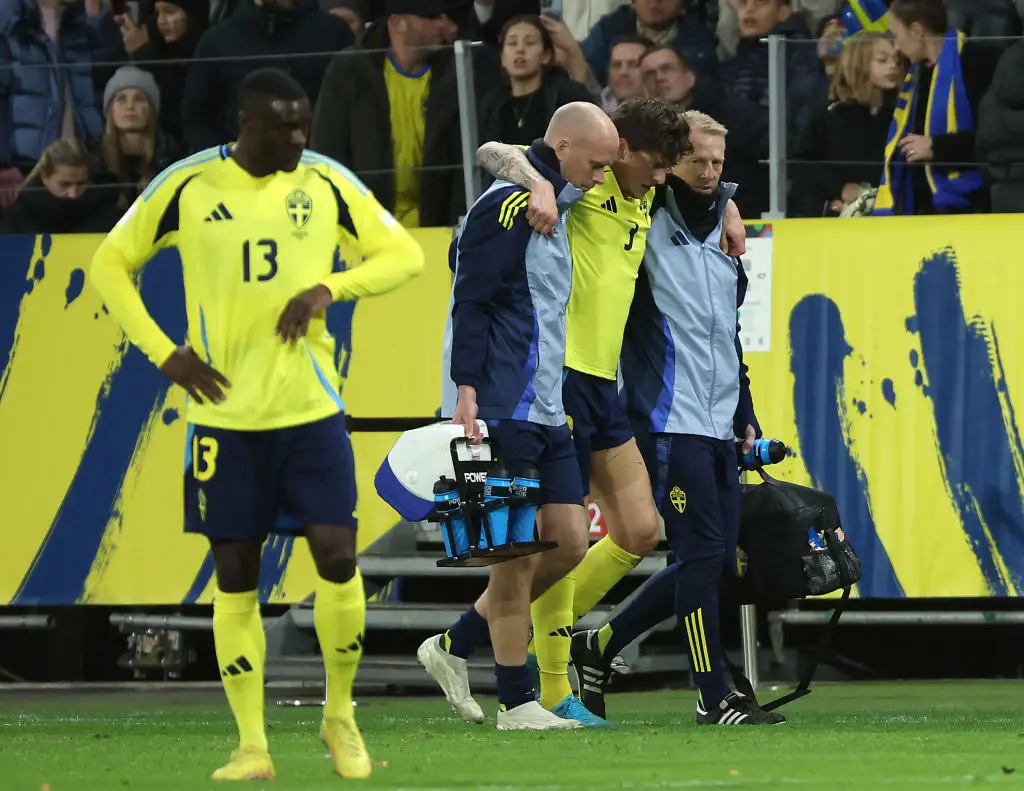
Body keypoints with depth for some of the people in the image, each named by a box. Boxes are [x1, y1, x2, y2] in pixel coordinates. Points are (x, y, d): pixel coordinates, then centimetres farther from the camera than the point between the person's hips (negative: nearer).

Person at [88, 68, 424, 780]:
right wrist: (164, 353, -4)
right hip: (225, 415, 0)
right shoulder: (188, 187, -4)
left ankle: (340, 715, 15)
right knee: (235, 576, 2)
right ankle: (252, 746, 9)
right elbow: (111, 264, 6)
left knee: (338, 559, -7)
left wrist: (329, 287, -12)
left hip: (311, 409, 0)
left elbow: (405, 254, 5)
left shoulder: (326, 182, -1)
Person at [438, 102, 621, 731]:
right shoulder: (508, 206, -11)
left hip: (548, 413, 9)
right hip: (504, 412, -9)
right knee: (517, 553, -6)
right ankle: (516, 703, 0)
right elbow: (470, 300, -16)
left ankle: (455, 648, 15)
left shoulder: (556, 207, 18)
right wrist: (467, 389, -22)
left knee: (569, 543, 5)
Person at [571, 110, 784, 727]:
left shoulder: (724, 241, 19)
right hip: (669, 421, -8)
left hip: (719, 426, 8)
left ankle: (603, 644, 21)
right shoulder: (647, 225, -4)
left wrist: (746, 416, 23)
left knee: (718, 559, 8)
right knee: (704, 551, -12)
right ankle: (715, 698, -8)